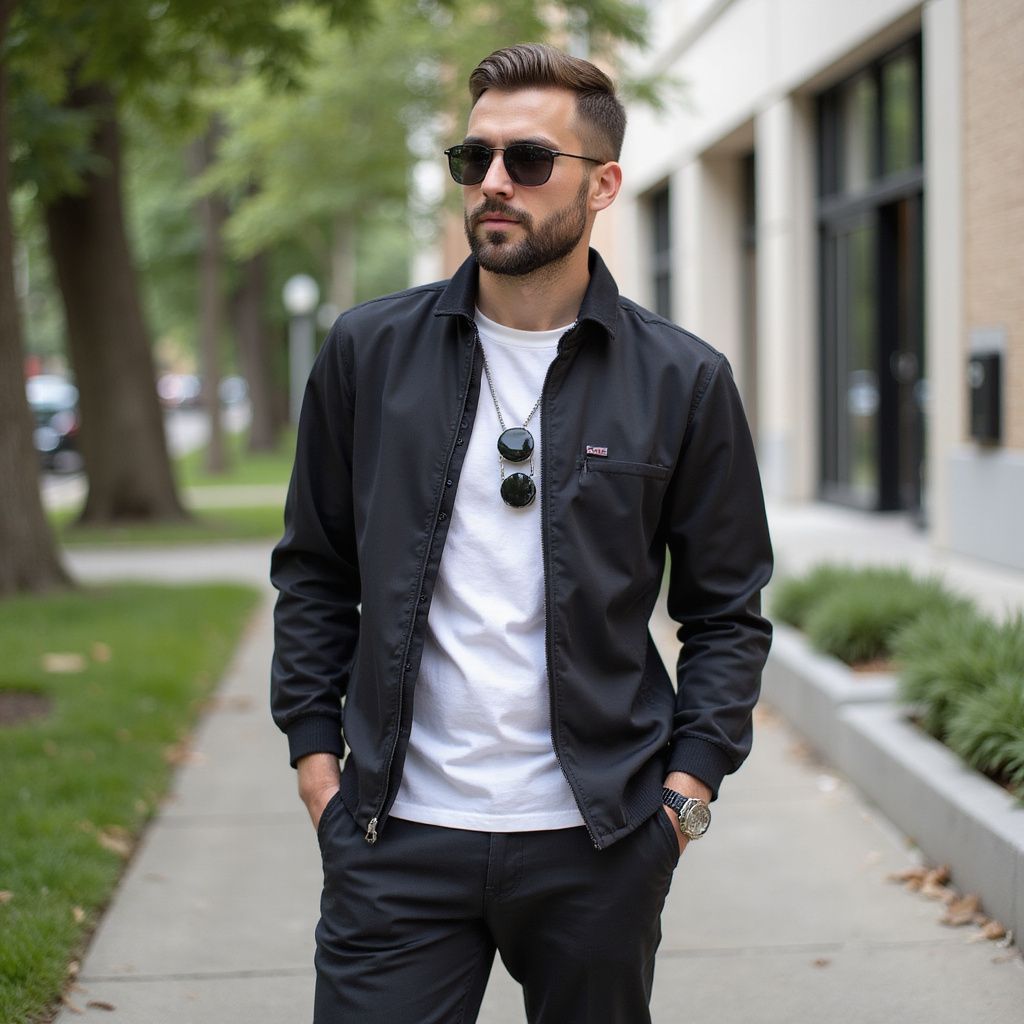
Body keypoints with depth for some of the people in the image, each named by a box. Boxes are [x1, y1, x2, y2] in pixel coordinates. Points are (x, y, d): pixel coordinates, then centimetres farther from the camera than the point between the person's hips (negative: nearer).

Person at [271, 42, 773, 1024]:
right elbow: (314, 571, 10)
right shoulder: (370, 350, 3)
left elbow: (728, 608, 7)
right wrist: (314, 750, 3)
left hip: (599, 841, 0)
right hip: (398, 838, 0)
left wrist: (690, 779, -3)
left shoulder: (682, 380, 1)